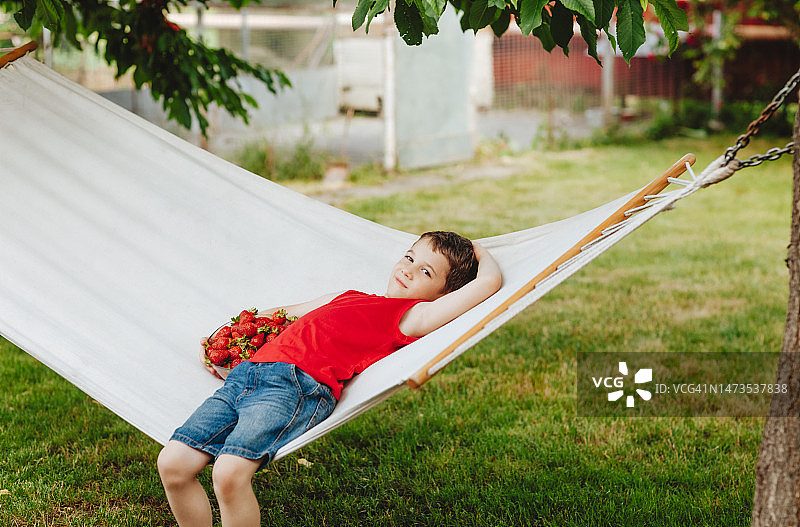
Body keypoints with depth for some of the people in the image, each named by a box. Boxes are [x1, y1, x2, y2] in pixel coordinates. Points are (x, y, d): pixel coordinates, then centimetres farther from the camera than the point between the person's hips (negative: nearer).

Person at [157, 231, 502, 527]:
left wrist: (480, 252, 23)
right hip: (243, 376, 7)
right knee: (173, 464, -8)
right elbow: (287, 313, 45)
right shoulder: (349, 298, 31)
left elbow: (488, 282, 0)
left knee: (229, 473, -30)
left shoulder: (414, 315, 8)